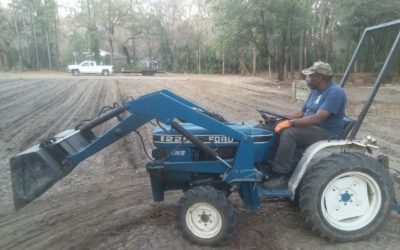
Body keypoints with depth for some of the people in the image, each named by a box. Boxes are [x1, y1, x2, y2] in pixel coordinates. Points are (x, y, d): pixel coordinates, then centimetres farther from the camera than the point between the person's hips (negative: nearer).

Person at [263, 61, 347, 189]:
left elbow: (318, 118, -28)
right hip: (311, 128, 9)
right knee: (279, 128, -3)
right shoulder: (315, 91, 12)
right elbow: (302, 113, 14)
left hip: (327, 134, -9)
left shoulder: (335, 92, -17)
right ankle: (269, 166, -2)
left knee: (288, 133, -30)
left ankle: (281, 176, -25)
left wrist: (291, 123, -30)